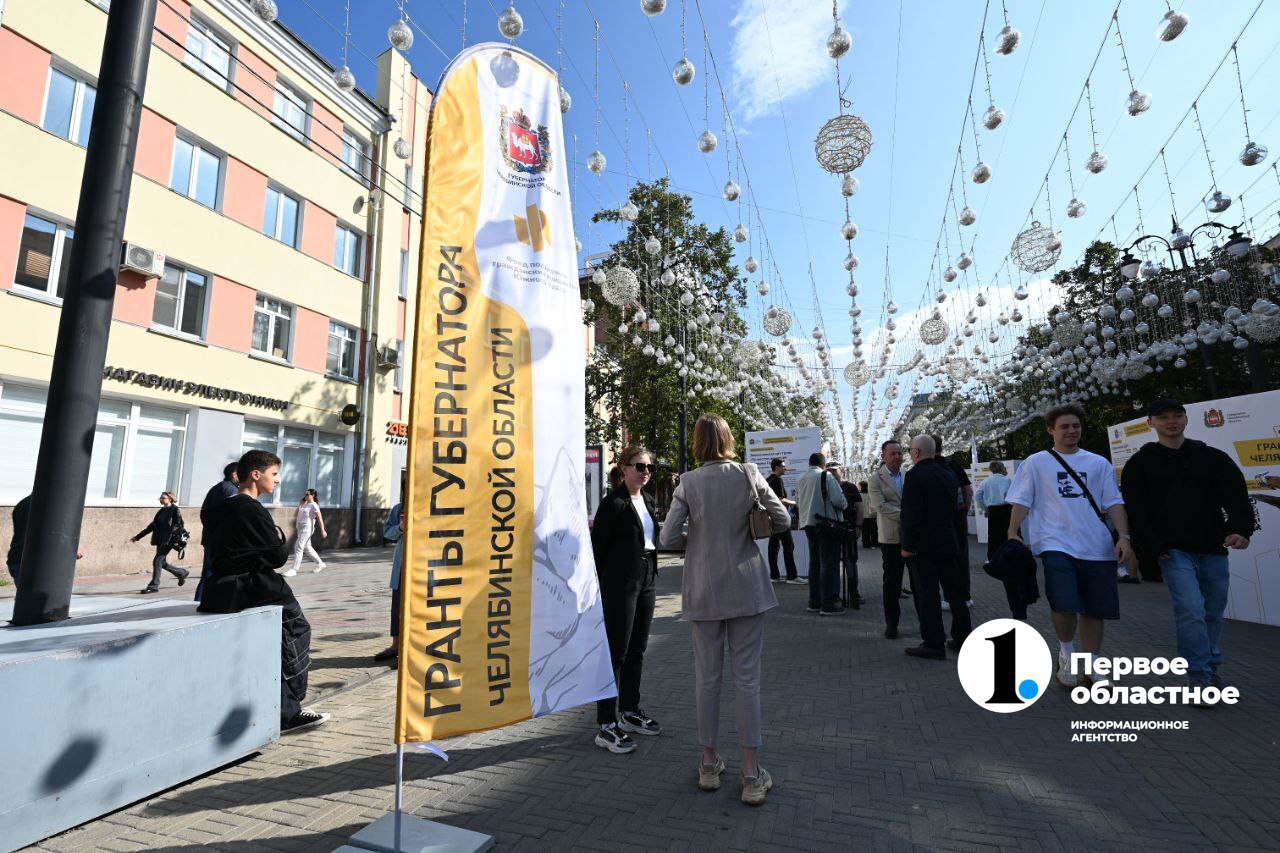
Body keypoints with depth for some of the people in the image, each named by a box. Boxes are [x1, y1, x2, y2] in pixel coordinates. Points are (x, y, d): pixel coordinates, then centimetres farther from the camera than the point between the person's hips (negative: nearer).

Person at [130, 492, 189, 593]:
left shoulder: (174, 510, -7)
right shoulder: (162, 511, 15)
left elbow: (177, 526, -13)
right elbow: (152, 526, 21)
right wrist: (137, 537, 21)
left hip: (168, 541, -8)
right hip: (160, 540, 8)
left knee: (157, 561, -10)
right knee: (162, 563, 11)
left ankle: (154, 586, -3)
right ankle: (182, 573, 30)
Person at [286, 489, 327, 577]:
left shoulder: (314, 505, -11)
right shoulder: (304, 503, 13)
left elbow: (320, 518, -14)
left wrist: (322, 530, -18)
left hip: (307, 528, -9)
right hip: (301, 527, 9)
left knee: (298, 548, -10)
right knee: (307, 548, 14)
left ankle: (293, 570, -7)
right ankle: (320, 563, 26)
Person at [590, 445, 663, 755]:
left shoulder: (647, 501, 11)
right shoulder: (614, 502, -13)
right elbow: (597, 546, -13)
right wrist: (602, 587, -12)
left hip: (646, 582, 8)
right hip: (620, 585, -8)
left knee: (637, 650, 16)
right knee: (616, 652, -1)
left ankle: (629, 711, 30)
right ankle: (607, 725, 9)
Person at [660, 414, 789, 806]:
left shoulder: (688, 483, -7)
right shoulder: (749, 475, -5)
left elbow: (668, 539, -9)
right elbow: (783, 521, 0)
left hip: (704, 591, 0)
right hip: (746, 588, 0)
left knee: (708, 678, 12)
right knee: (747, 678, 8)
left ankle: (709, 766, 27)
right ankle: (751, 776, 16)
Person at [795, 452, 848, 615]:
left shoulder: (800, 479, 9)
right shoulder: (826, 476, -10)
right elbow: (838, 499, -16)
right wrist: (844, 505, 3)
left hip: (808, 523, 7)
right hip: (826, 523, -7)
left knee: (814, 563, 14)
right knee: (829, 564, -2)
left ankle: (814, 602, 20)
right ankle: (828, 605, -2)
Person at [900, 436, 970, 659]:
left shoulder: (915, 475, -15)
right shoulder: (948, 474, 10)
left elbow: (912, 514, -19)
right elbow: (953, 507, 18)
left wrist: (908, 546, -15)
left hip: (923, 544, -8)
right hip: (948, 542, 8)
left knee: (927, 594, -2)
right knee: (955, 591, 14)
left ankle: (933, 644, 1)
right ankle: (962, 638, 24)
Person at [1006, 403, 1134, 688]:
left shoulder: (1099, 463, 12)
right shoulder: (1036, 462, 5)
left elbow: (1114, 502, 10)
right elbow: (1021, 501, 2)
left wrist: (1124, 537, -1)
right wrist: (1013, 534, -8)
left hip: (1097, 547, 3)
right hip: (1056, 544, -3)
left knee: (1095, 610, 8)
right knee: (1064, 605, -16)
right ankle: (1066, 653, 12)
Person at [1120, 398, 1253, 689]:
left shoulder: (1213, 458, 9)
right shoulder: (1140, 464, 1)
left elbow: (1236, 496, -1)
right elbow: (1136, 510, -2)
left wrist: (1240, 529, -19)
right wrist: (1154, 547, -11)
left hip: (1213, 550, 4)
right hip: (1174, 551, -3)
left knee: (1213, 613, 12)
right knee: (1191, 609, -14)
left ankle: (1211, 669, 29)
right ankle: (1198, 676, -4)